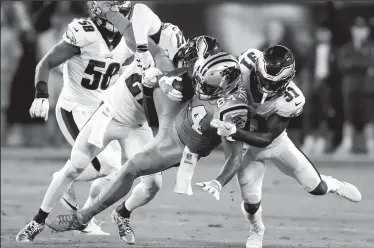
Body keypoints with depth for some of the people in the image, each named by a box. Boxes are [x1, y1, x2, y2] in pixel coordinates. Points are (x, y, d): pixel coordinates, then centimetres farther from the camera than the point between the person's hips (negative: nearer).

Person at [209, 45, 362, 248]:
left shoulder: (290, 100, -35)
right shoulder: (247, 64, -32)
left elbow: (266, 139, -33)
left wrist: (234, 132, -47)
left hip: (276, 141, 0)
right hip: (247, 144, 1)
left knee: (316, 188, 7)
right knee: (251, 201, -4)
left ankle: (332, 185, 46)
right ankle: (256, 231, 32)